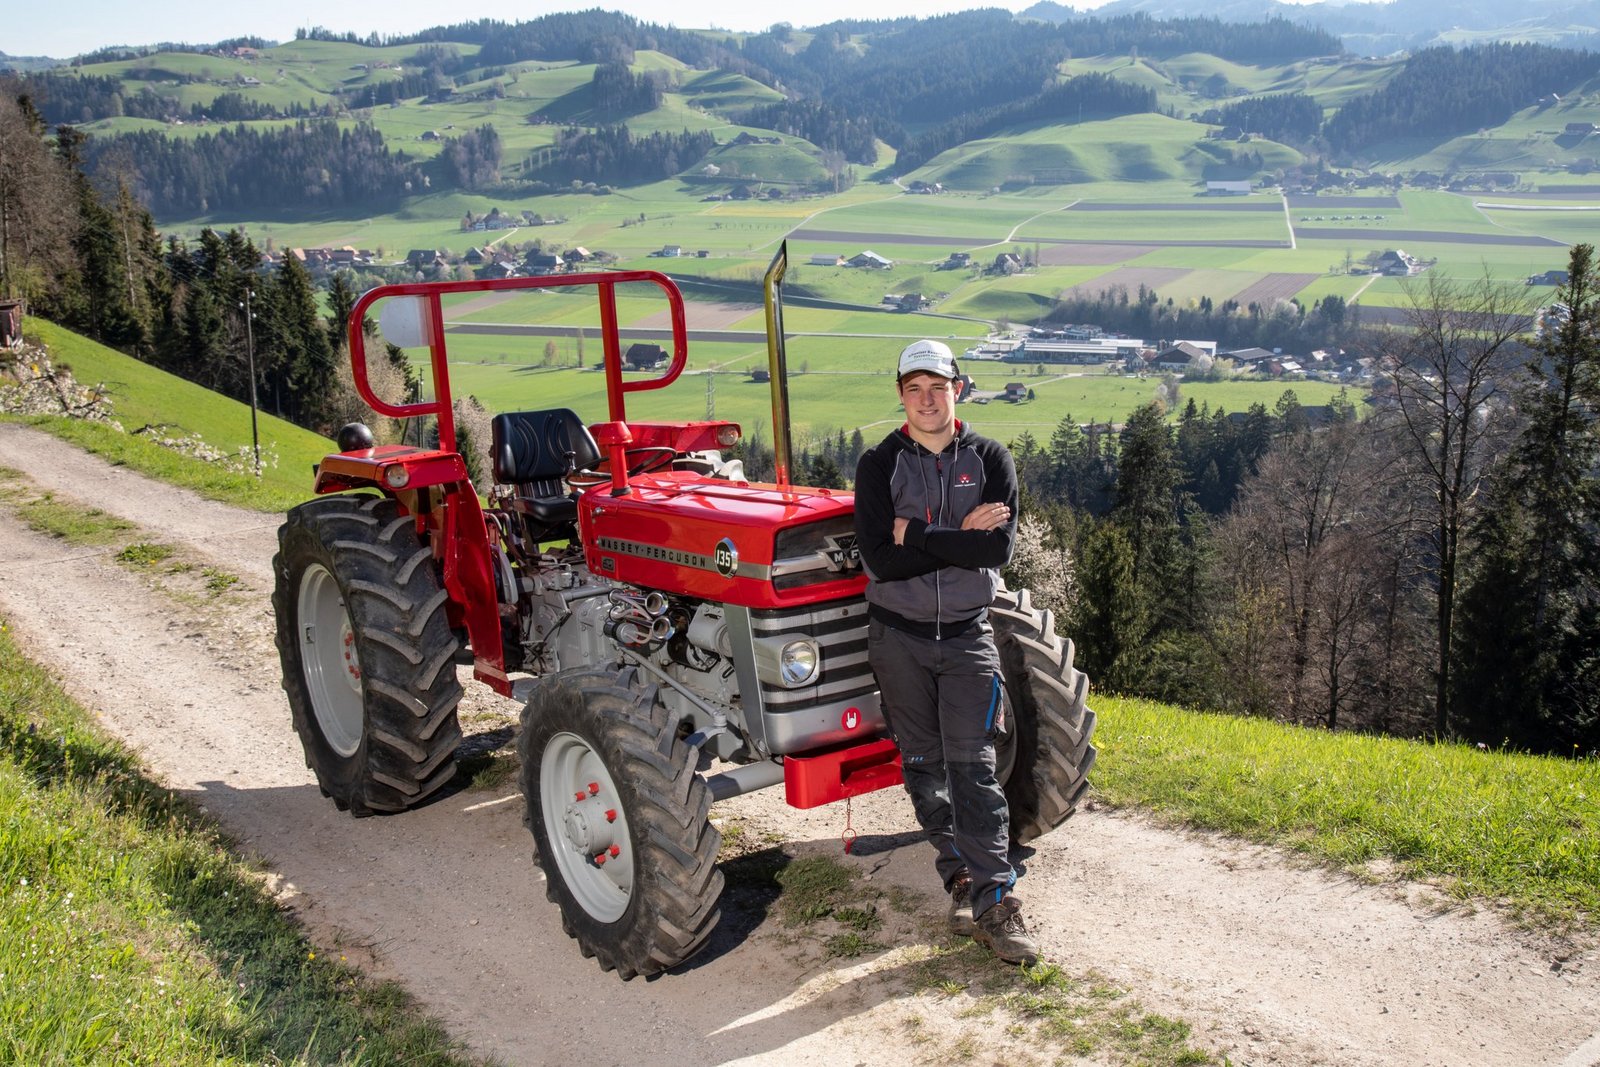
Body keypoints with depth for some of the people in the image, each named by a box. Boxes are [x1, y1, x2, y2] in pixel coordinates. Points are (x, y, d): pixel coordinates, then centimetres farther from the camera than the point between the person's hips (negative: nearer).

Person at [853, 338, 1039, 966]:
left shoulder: (990, 460, 0)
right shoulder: (878, 465, -3)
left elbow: (999, 548, -15)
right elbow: (880, 559, -16)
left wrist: (916, 533, -15)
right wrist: (960, 538, -17)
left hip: (967, 636, -1)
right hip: (899, 636, 1)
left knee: (972, 765, -7)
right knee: (923, 766, 7)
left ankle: (995, 902, -5)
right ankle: (960, 881, 20)